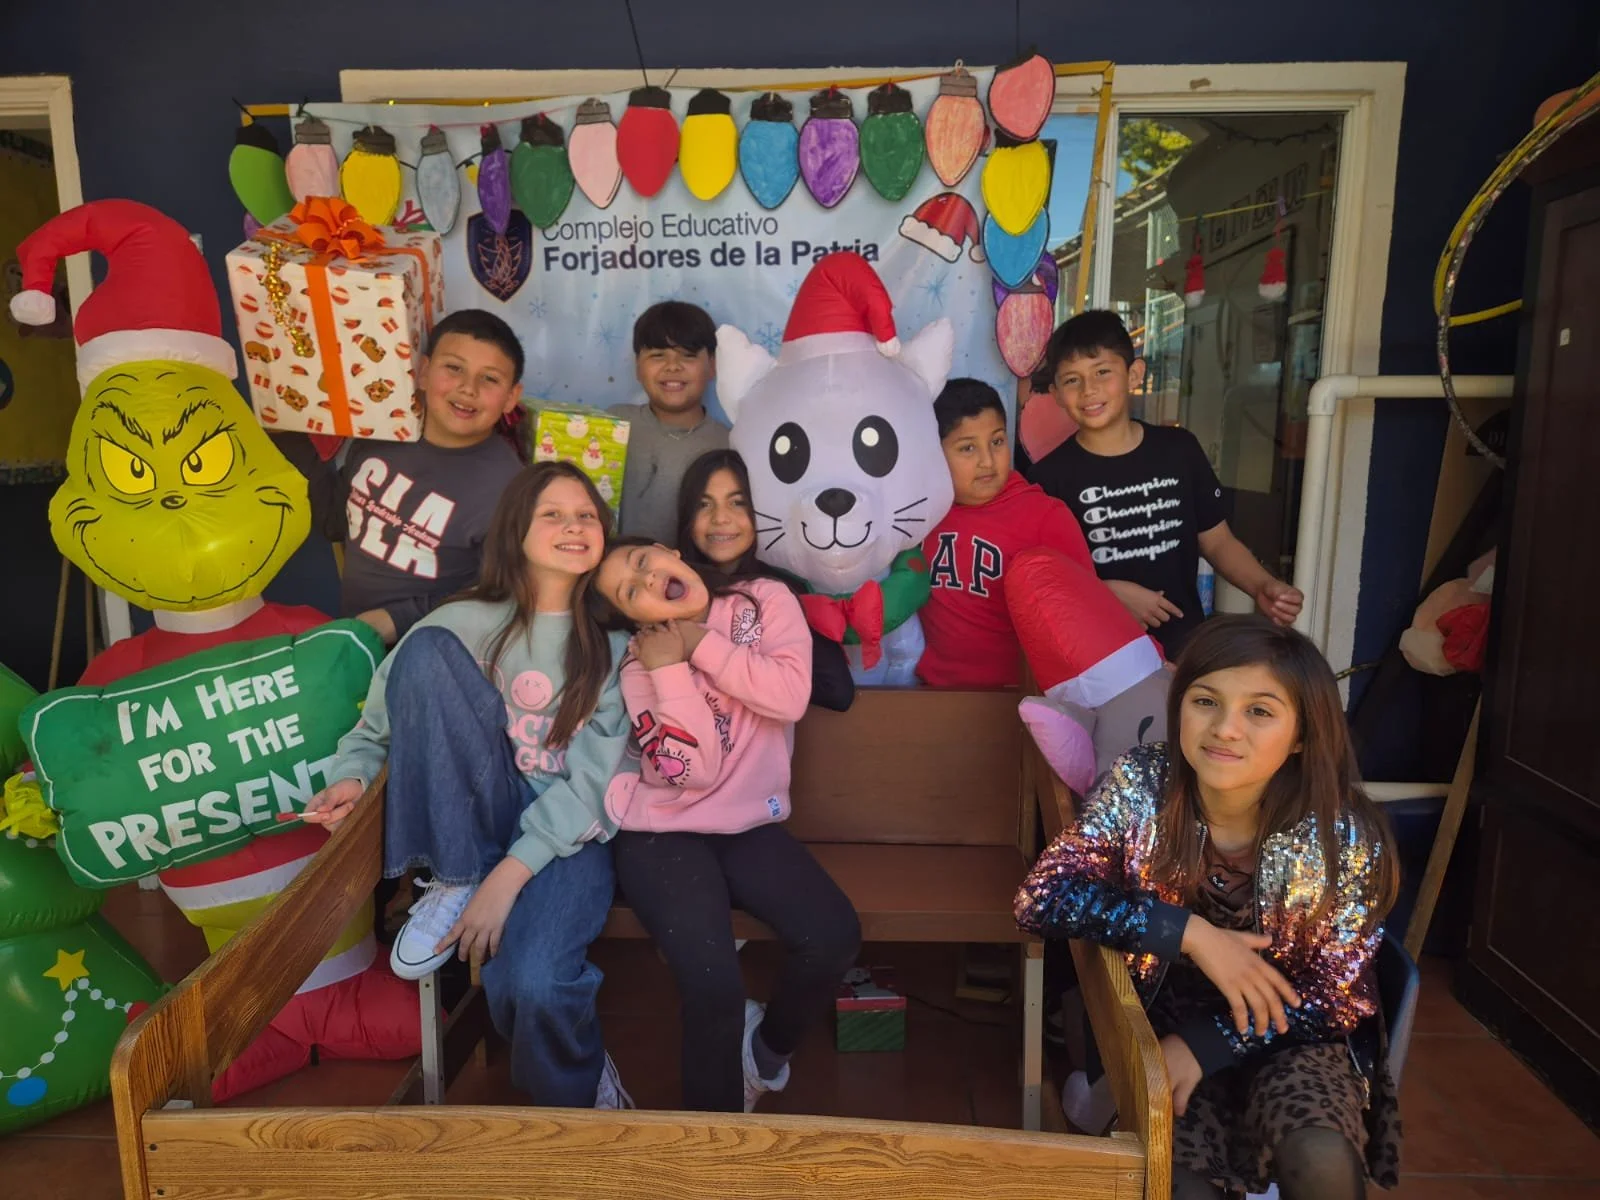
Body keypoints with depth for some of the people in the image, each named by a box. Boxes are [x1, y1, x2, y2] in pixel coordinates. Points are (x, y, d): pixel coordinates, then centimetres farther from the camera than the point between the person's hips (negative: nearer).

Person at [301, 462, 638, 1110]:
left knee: (530, 983, -32)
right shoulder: (467, 623, 2)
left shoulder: (616, 641, -2)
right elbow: (385, 711, 10)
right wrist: (354, 772, -11)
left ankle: (582, 1089, 6)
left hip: (569, 831, -2)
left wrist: (510, 875, -20)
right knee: (426, 649, -19)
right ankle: (456, 882, -12)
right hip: (483, 812, 2)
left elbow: (593, 779, -11)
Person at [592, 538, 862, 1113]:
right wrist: (670, 670, -16)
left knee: (834, 937, -21)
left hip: (748, 825, 2)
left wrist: (699, 644, -12)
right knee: (712, 982, -24)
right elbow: (692, 771, -16)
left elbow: (789, 696, -17)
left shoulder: (765, 600, 0)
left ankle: (769, 1046, 12)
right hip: (662, 834, -2)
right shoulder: (642, 665, -4)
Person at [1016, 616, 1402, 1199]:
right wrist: (1190, 933, -29)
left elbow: (1335, 998, -12)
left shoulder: (1342, 835, -19)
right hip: (1160, 1023, 0)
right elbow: (1041, 898, -23)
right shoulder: (1140, 785, -19)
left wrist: (1202, 1044, -22)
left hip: (1289, 1037, 0)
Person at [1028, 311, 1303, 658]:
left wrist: (1262, 586, -4)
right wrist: (1111, 592, -14)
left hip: (1183, 642, 3)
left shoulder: (1180, 449, 5)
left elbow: (1218, 541, 12)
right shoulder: (1051, 475, -4)